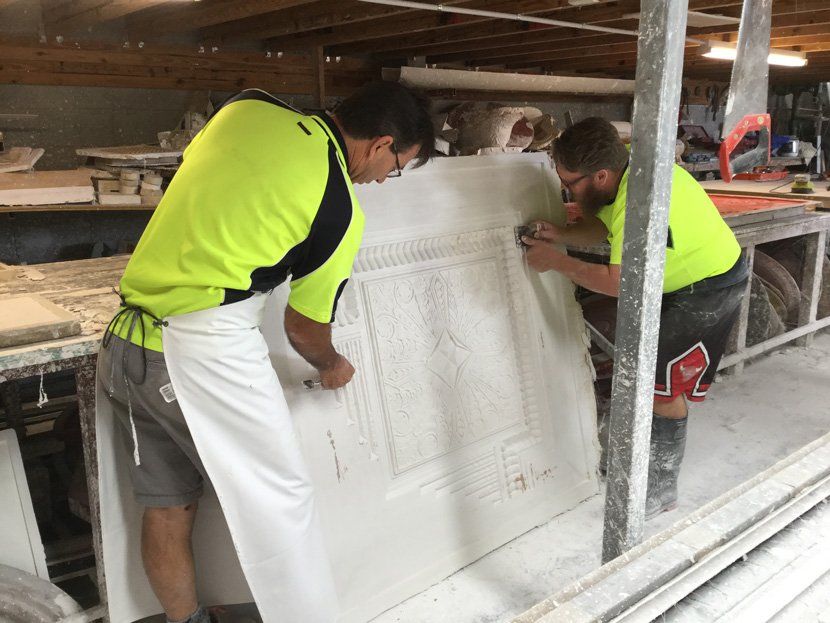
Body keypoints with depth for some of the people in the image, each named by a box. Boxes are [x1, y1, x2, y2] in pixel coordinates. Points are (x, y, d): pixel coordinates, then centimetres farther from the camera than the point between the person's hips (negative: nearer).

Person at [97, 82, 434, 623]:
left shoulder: (249, 106, 6)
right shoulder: (340, 211, -10)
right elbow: (305, 327, 1)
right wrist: (331, 366, 21)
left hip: (126, 340, 8)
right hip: (206, 345, -8)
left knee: (168, 506, 17)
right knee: (280, 502, 6)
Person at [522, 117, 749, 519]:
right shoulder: (623, 164, -9)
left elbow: (618, 283, -34)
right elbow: (603, 226, 5)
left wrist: (555, 261, -25)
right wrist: (561, 235, -13)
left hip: (711, 287, -9)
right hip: (682, 279, 9)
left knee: (664, 385, -4)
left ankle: (661, 491, 12)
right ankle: (643, 457, 32)